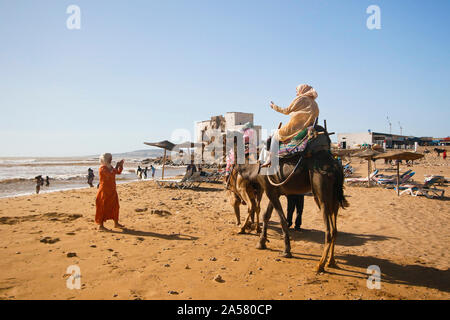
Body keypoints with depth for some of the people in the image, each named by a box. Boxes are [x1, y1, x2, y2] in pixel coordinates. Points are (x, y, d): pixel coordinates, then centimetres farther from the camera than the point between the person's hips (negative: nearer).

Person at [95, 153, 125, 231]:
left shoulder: (110, 167, 13)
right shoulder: (102, 168, -14)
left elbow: (118, 172, 19)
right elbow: (110, 175, -27)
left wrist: (121, 165, 4)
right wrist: (116, 166, -20)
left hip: (112, 191, 9)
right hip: (105, 191, -9)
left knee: (115, 206, 12)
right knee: (103, 208, -4)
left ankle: (116, 223, 21)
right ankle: (100, 225, 3)